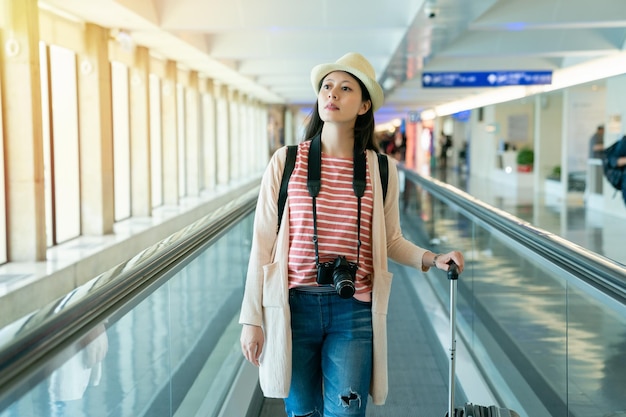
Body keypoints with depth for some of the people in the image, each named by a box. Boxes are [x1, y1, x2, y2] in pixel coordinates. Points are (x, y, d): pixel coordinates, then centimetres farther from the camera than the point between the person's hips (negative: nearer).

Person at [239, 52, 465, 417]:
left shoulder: (381, 170, 2)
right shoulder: (286, 161, -2)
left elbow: (390, 240, 13)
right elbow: (264, 241, 0)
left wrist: (431, 259, -6)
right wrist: (252, 318, -1)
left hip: (354, 312, 0)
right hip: (295, 306, 0)